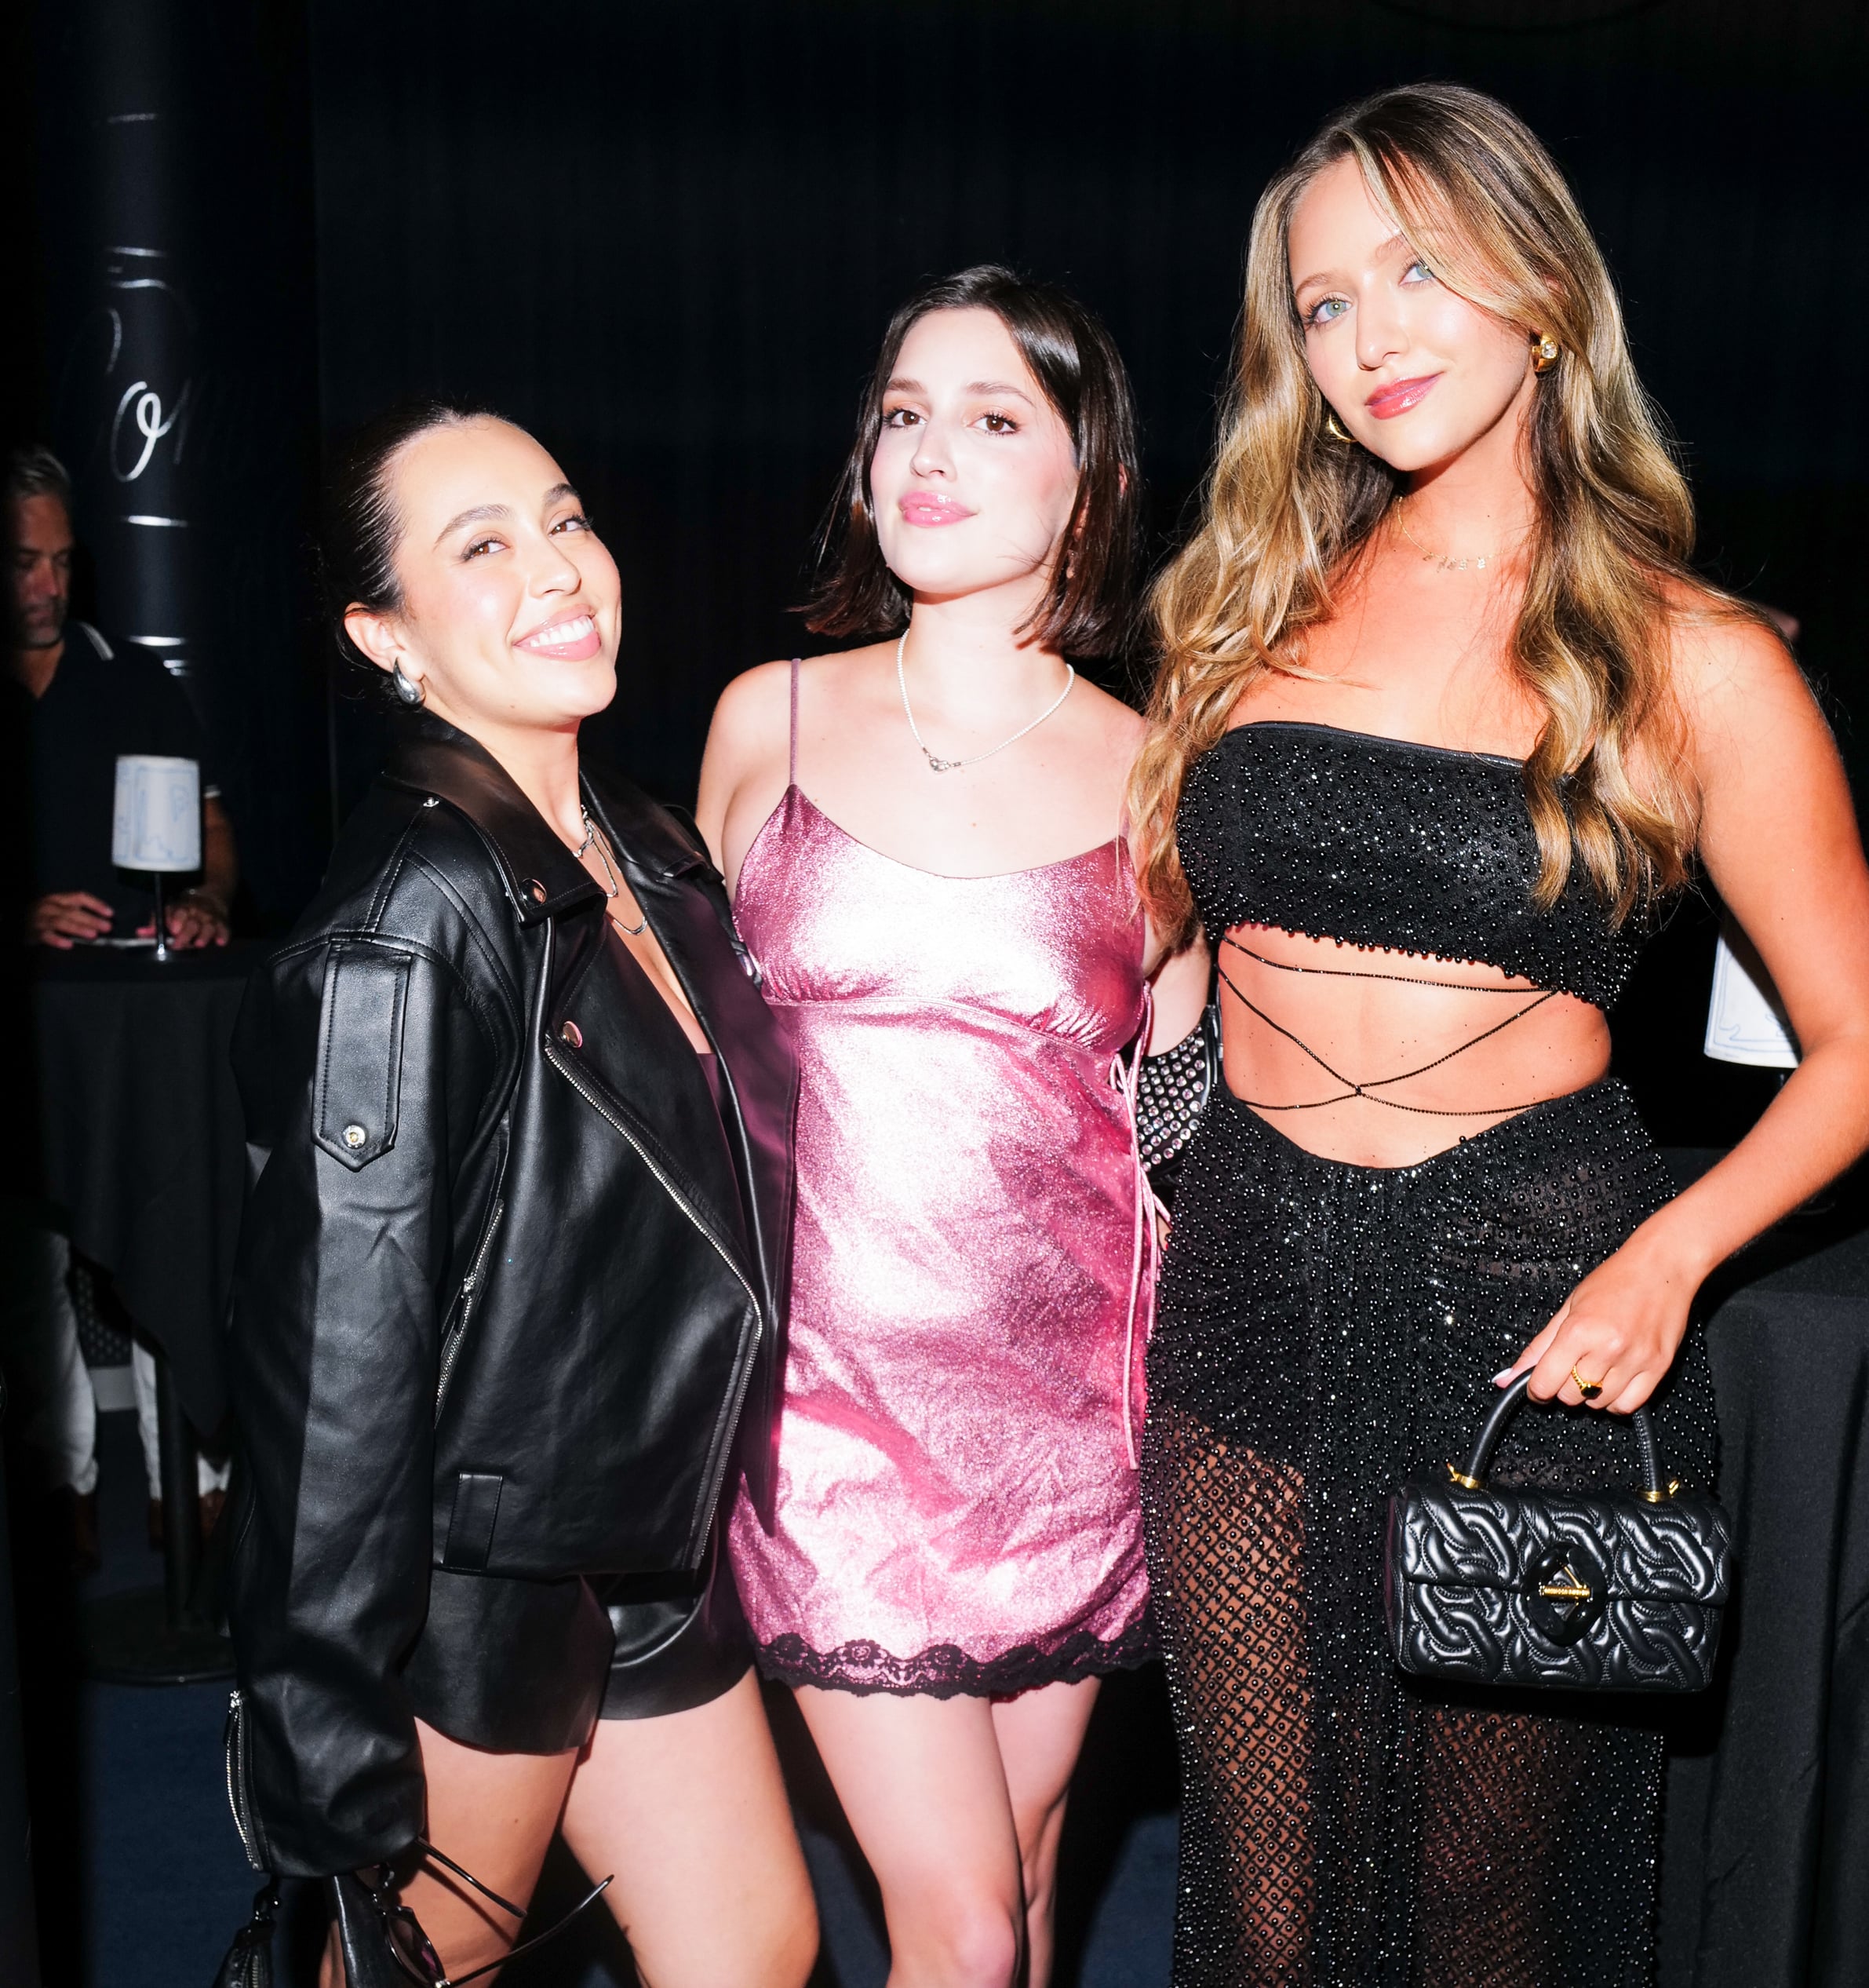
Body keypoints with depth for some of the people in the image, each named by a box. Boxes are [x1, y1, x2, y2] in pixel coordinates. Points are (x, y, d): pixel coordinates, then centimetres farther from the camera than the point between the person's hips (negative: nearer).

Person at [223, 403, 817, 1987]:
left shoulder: (647, 853, 3)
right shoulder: (415, 916, -22)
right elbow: (334, 1353, -22)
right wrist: (339, 1791, -17)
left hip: (648, 1550, 7)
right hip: (471, 1578, -7)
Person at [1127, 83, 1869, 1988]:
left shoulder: (1693, 664, -4)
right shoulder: (1261, 603, 6)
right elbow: (1145, 908, 15)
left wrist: (1668, 1255, -14)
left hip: (1530, 1303, -2)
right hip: (1251, 1287, 3)